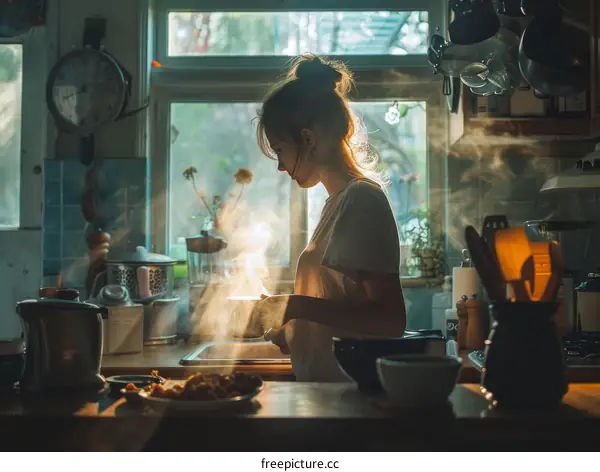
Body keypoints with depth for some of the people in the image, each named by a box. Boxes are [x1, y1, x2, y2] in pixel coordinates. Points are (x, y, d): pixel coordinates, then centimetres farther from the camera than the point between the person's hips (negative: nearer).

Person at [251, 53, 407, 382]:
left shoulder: (362, 198, -15)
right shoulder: (340, 200, 12)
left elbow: (391, 320, -23)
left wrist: (296, 305, -21)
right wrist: (290, 333, 12)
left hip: (347, 384, -8)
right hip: (323, 384, 8)